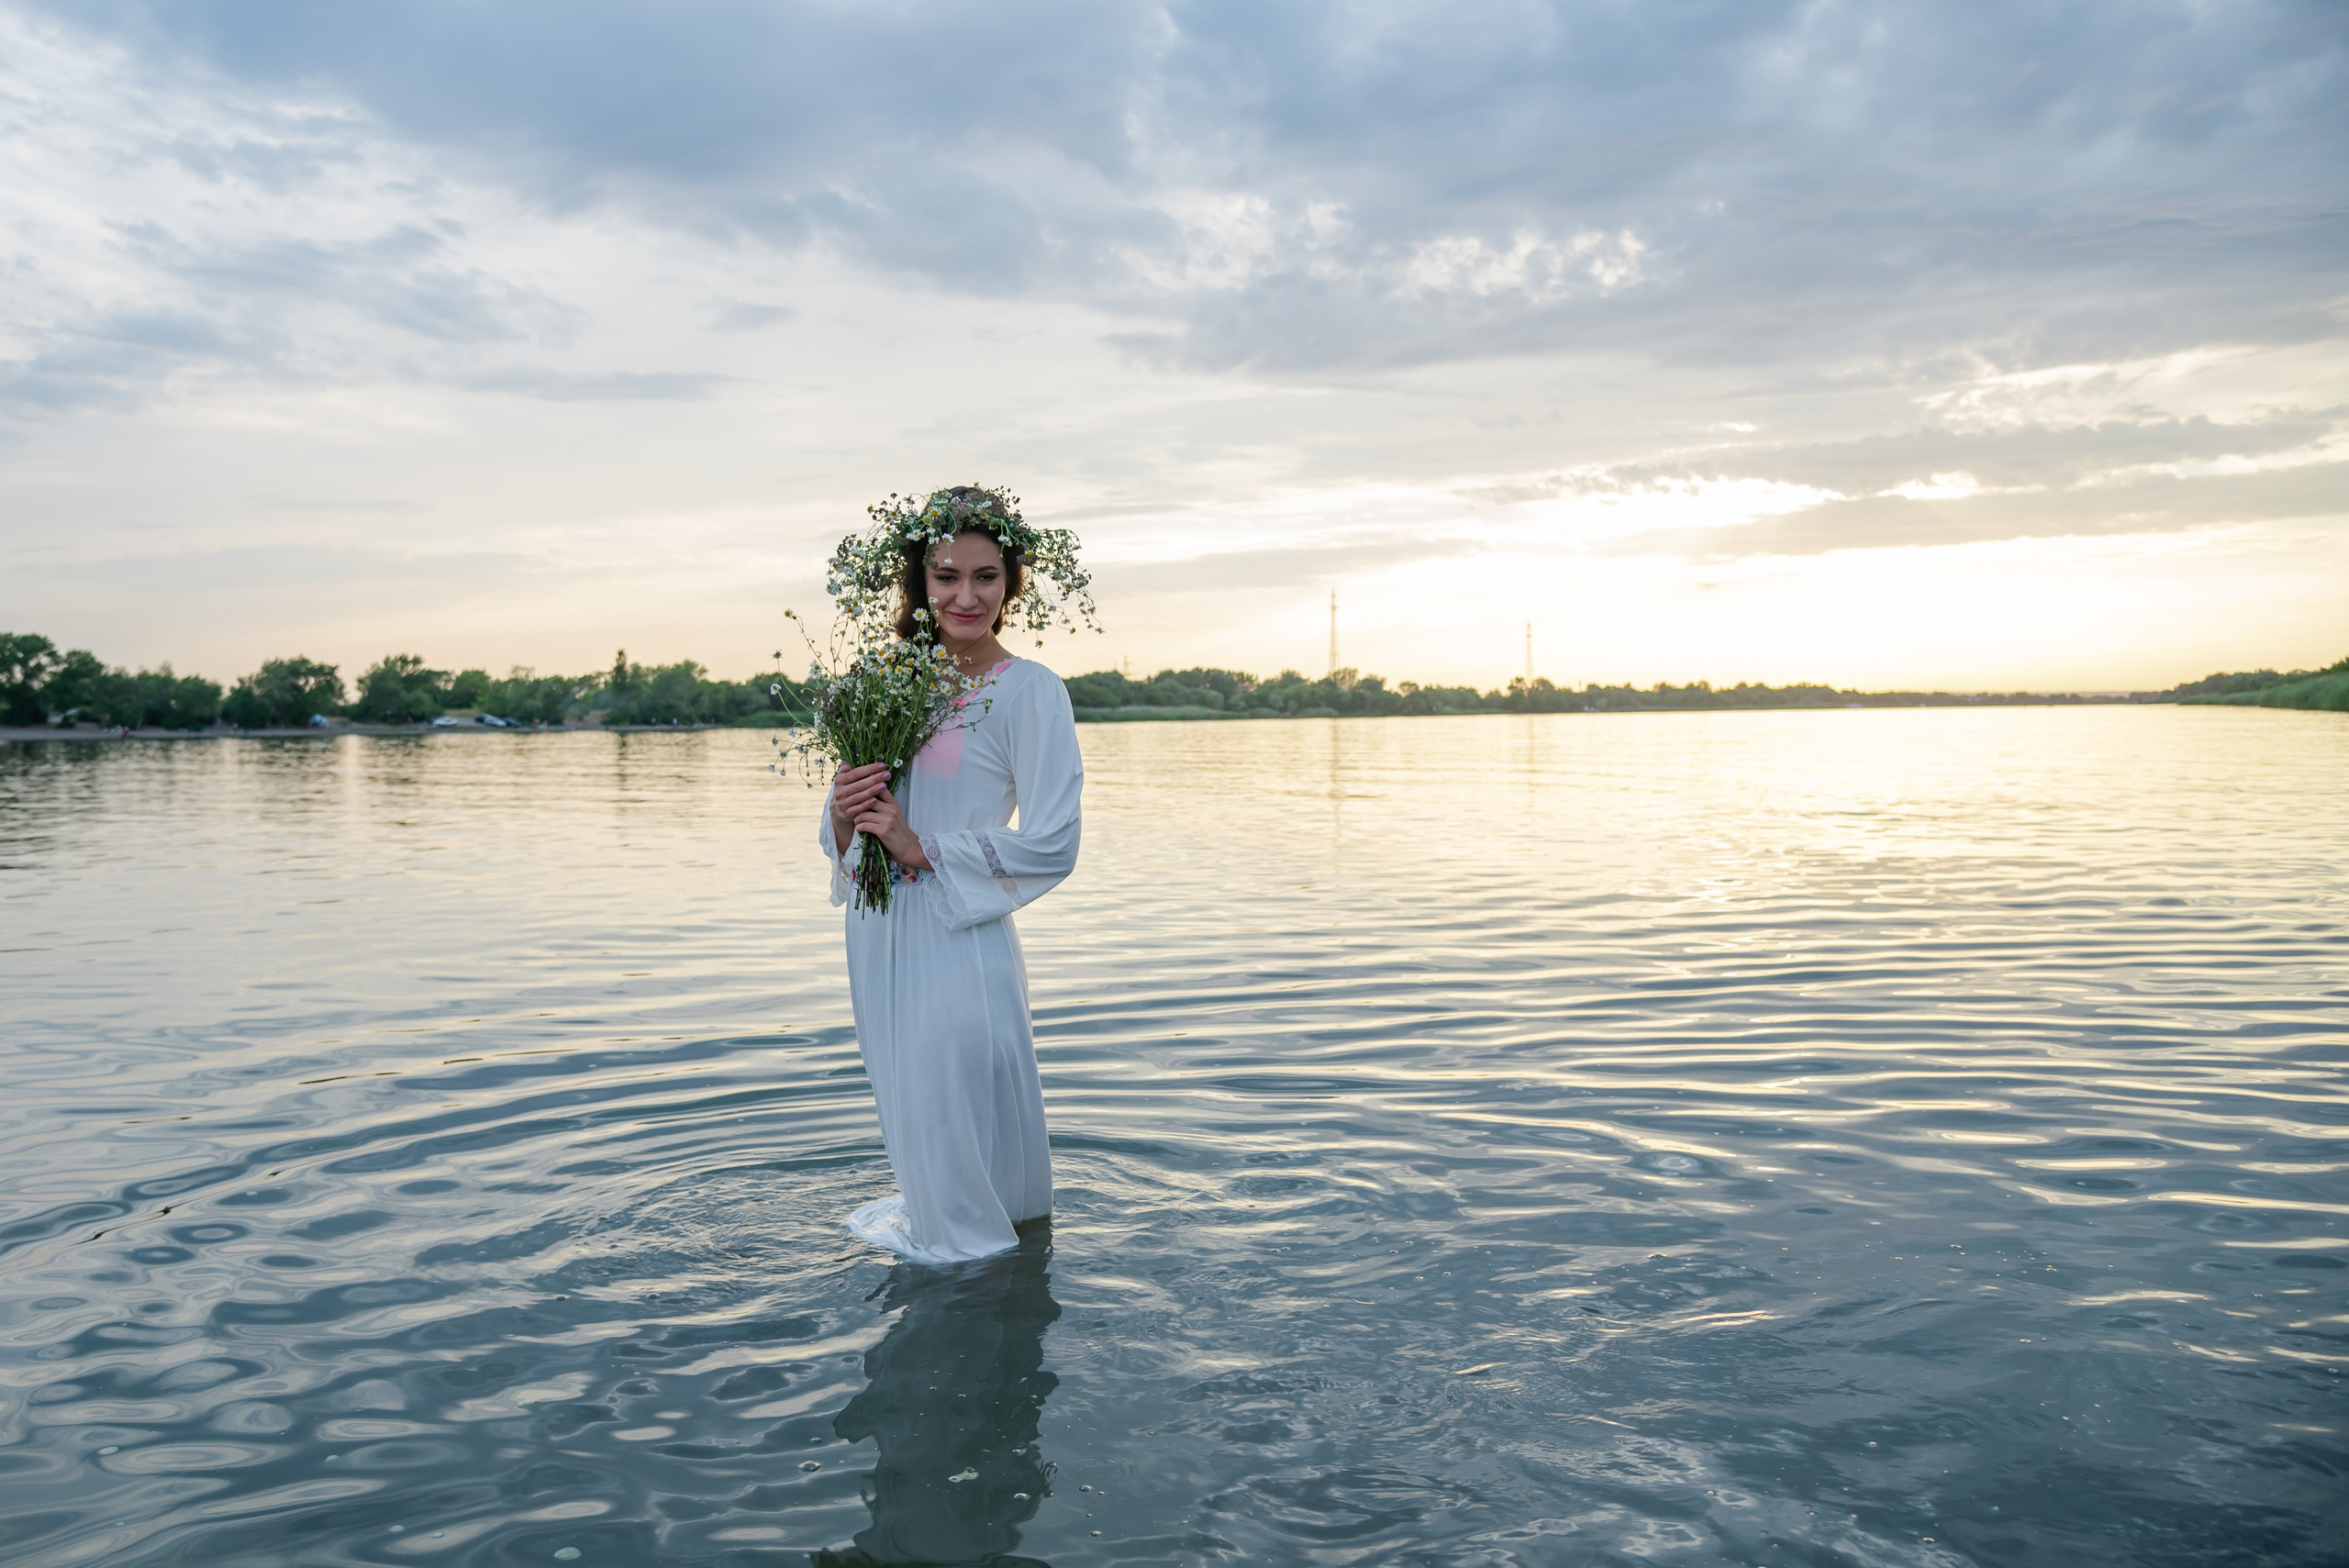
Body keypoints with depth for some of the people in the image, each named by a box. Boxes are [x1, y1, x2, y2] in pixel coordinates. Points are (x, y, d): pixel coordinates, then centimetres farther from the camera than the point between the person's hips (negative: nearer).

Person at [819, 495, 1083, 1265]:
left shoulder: (1029, 690, -11)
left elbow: (1051, 846, -17)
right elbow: (847, 831, 11)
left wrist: (924, 852, -17)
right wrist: (841, 812, -12)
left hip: (959, 941, -6)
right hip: (877, 935, 6)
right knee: (911, 1116, 24)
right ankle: (923, 1214, 46)